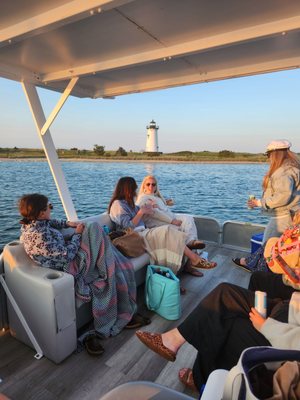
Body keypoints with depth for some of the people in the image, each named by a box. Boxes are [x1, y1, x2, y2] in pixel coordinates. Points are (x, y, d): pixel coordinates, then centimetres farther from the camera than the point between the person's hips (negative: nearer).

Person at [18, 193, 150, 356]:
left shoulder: (30, 224, 2)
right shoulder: (38, 235, -28)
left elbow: (49, 223, 24)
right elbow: (67, 254, -24)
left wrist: (67, 223, 9)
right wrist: (77, 234, -10)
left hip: (66, 259, 10)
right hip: (69, 268, -10)